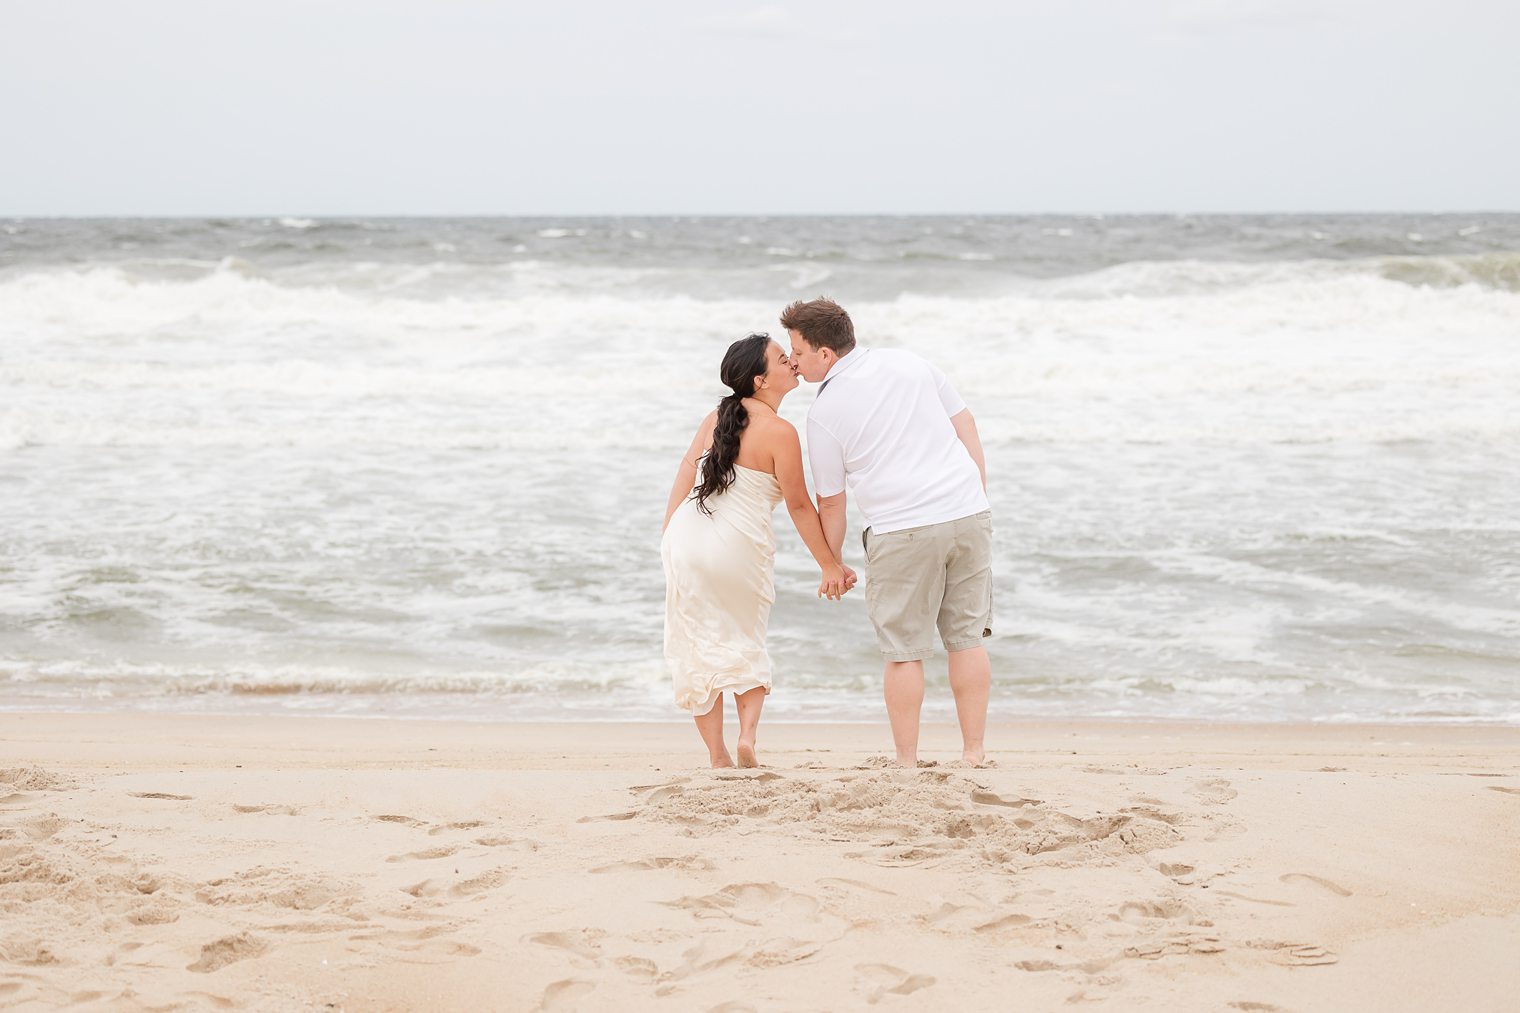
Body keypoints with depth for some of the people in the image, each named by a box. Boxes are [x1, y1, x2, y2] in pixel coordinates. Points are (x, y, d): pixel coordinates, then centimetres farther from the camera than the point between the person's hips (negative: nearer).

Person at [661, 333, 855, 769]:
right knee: (746, 644, 19)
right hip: (740, 548, -4)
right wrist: (830, 565, 1)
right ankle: (748, 732, 2)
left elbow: (686, 471, 7)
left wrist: (669, 533, 14)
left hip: (686, 537, 4)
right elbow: (800, 507, -7)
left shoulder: (717, 417, 6)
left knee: (699, 644, 11)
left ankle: (717, 755, 10)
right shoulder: (780, 433, -10)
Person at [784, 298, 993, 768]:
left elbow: (830, 503, 5)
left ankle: (907, 761, 9)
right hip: (968, 515, 5)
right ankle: (974, 752, 14)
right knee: (967, 638, 11)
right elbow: (966, 428, 11)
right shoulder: (908, 362, 10)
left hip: (903, 531, -4)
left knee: (903, 651, 5)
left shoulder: (825, 410, -2)